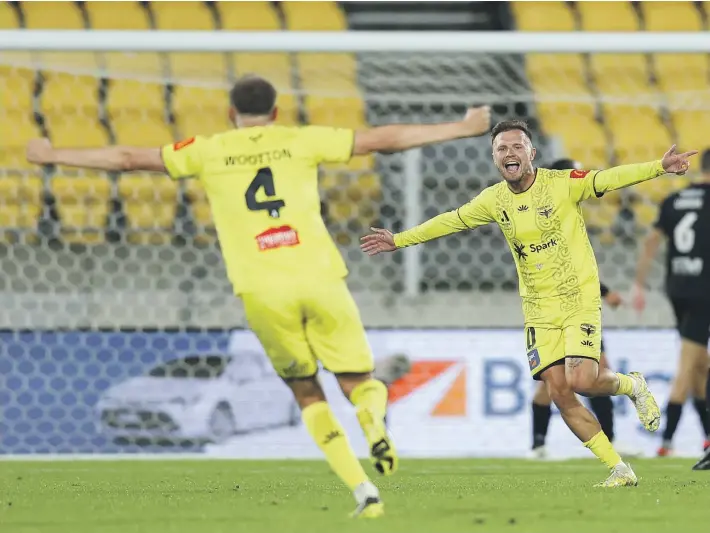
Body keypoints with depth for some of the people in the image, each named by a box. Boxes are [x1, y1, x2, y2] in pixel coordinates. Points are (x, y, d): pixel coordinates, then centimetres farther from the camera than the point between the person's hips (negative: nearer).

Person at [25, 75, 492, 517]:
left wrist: (55, 155, 27)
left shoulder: (209, 152, 12)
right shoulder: (301, 141, 10)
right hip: (319, 277, 0)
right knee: (360, 380, 11)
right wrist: (461, 129, 16)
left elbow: (128, 158, 16)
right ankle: (375, 422, -27)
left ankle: (363, 491, -1)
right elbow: (380, 139, 10)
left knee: (308, 393, 15)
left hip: (262, 291, 0)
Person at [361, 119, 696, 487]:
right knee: (558, 393, -6)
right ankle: (618, 470, 2)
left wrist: (659, 167, -35)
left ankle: (631, 385, 15)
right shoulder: (495, 200, 3)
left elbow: (610, 179, -21)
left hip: (580, 300, -4)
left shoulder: (563, 184, -10)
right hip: (539, 309, 4)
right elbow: (451, 221, 16)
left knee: (581, 381, -20)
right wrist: (400, 240, 21)